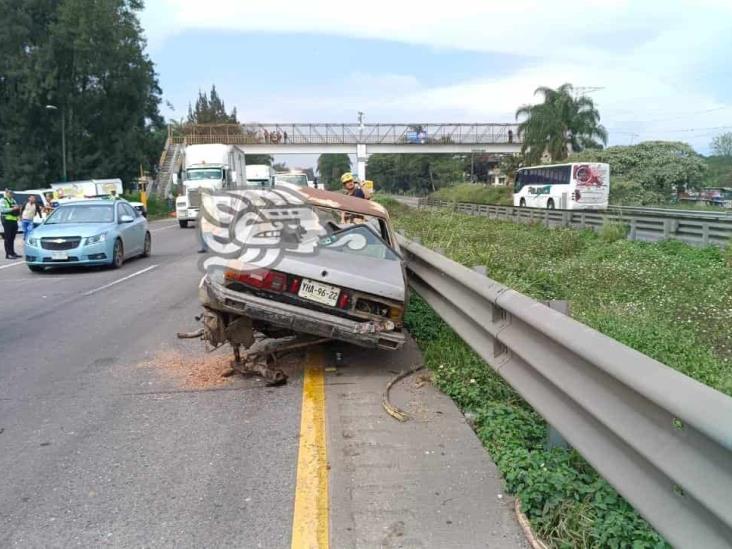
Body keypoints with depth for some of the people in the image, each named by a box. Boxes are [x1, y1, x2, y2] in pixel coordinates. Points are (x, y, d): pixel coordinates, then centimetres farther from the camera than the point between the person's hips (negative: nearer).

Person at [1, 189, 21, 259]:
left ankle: (12, 252, 17)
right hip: (7, 220, -7)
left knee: (12, 238, 11)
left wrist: (18, 208, 2)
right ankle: (8, 254, -6)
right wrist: (12, 209, -23)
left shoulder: (13, 200, 19)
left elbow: (17, 210, 24)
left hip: (14, 220, 7)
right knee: (7, 238, -6)